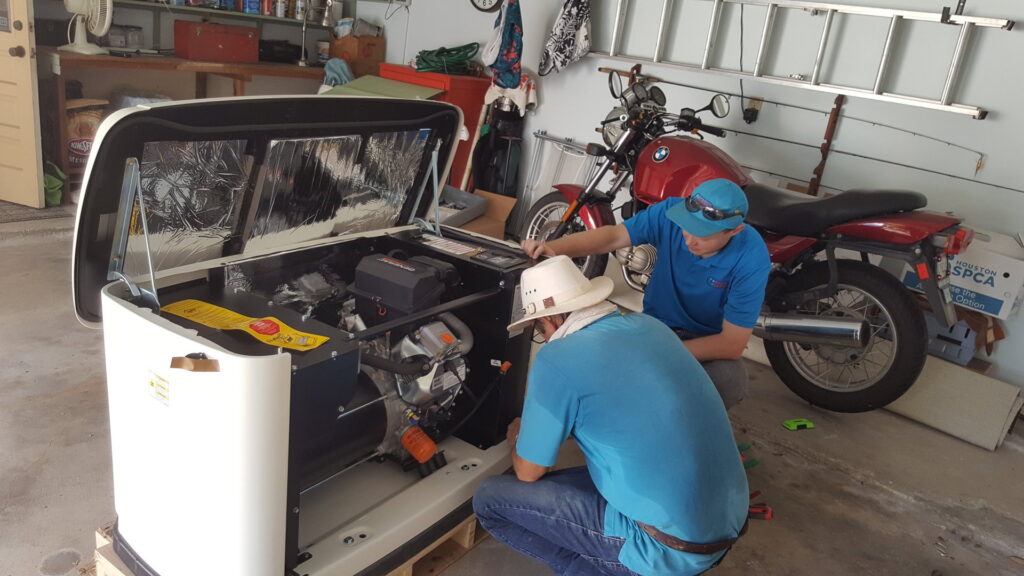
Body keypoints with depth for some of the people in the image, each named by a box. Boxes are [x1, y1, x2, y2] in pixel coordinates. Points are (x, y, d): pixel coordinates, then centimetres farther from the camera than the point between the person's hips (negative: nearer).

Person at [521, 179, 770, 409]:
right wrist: (553, 247, -42)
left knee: (730, 382, -35)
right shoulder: (671, 212, -18)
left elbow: (733, 344, -24)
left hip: (710, 344, -2)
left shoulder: (751, 258, -25)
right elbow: (613, 235, -24)